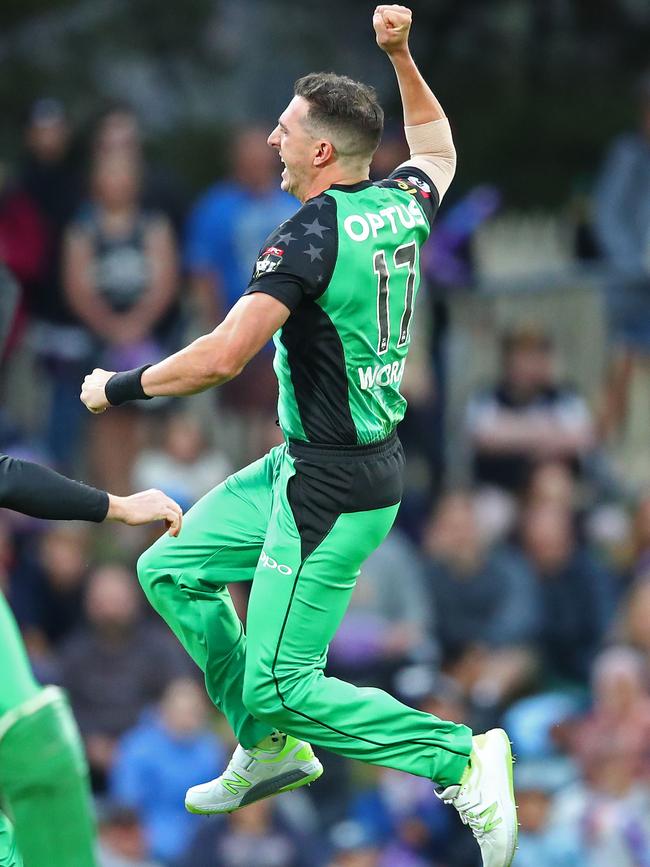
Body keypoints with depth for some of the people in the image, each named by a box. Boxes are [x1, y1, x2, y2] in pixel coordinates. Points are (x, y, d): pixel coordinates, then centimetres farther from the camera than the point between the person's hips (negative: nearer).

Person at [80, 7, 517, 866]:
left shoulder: (311, 235, -22)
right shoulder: (402, 205, 2)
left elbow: (223, 356, -28)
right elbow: (436, 147, 28)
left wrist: (118, 389, -15)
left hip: (335, 489, -9)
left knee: (282, 687, -8)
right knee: (170, 570, 18)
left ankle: (460, 755, -6)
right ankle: (271, 747, 27)